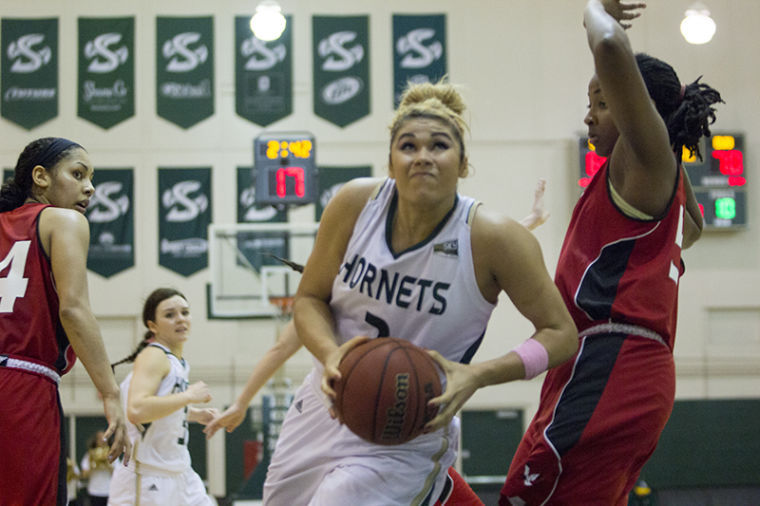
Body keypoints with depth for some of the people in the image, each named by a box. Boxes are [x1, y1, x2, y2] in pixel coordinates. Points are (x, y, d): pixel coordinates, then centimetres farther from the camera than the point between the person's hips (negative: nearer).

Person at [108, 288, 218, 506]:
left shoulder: (178, 363, 12)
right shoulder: (153, 356, -14)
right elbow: (136, 411, -30)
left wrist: (196, 414, 15)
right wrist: (189, 395, -22)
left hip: (178, 475, 9)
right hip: (146, 479, -9)